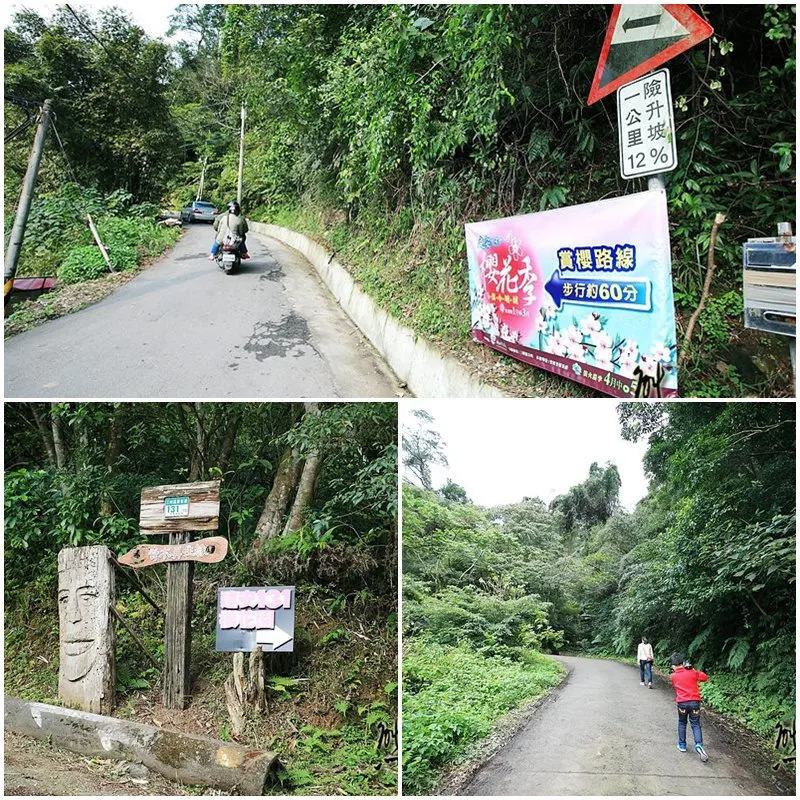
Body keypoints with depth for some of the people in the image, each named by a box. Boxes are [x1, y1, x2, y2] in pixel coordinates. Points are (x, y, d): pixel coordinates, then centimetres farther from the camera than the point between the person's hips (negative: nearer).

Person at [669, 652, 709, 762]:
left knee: (682, 723, 21)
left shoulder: (673, 676, 2)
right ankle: (699, 745, -12)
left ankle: (682, 745, 25)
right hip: (695, 702, 0)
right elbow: (705, 677, 14)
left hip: (682, 703, 0)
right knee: (695, 724, 8)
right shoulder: (693, 672, 2)